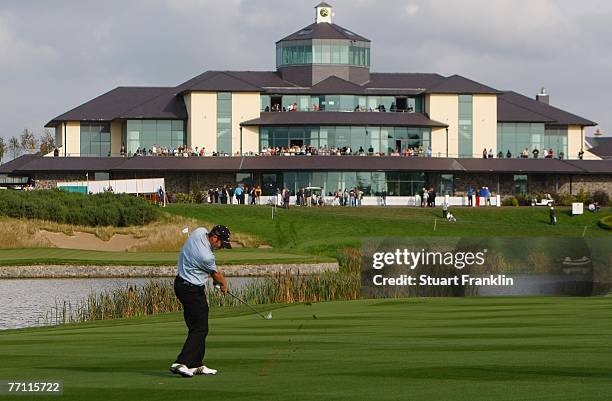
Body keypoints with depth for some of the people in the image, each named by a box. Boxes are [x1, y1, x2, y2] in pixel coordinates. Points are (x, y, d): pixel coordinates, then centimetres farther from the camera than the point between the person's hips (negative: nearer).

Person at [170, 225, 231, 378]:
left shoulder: (199, 231, -3)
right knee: (200, 329, -10)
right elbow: (216, 274, -5)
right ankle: (181, 363, -20)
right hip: (193, 290, -10)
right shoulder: (206, 256, -27)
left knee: (196, 327, 13)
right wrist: (224, 284, 18)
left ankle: (196, 364, 14)